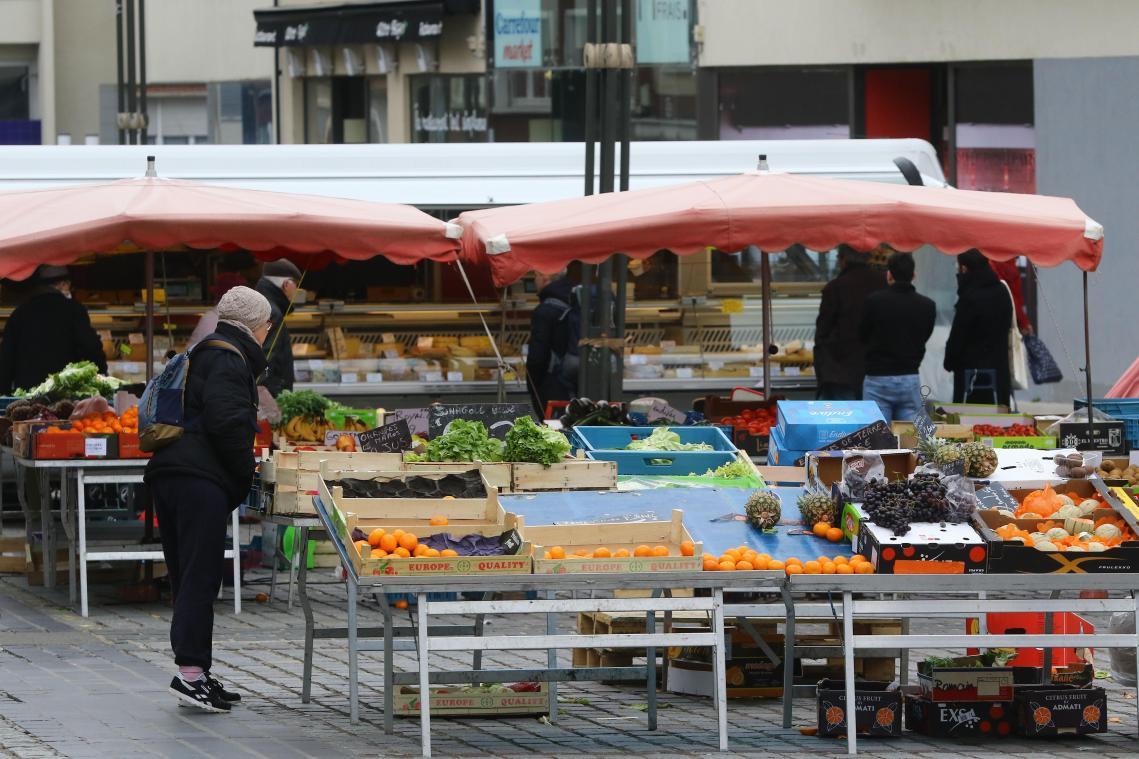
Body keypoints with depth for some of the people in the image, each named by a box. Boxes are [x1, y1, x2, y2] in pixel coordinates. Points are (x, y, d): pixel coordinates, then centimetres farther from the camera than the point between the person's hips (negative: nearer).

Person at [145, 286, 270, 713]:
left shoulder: (201, 353, 23)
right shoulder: (229, 359, -8)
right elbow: (227, 420, -20)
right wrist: (246, 474, -8)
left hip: (167, 473, 10)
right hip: (202, 480, -10)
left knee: (187, 577, 11)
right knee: (201, 577, -10)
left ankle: (194, 674, 14)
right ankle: (190, 671, -16)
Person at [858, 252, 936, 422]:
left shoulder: (876, 300, -10)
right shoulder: (927, 306, -1)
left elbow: (862, 336, 3)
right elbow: (924, 338, 11)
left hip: (878, 379, -3)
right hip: (910, 381, 3)